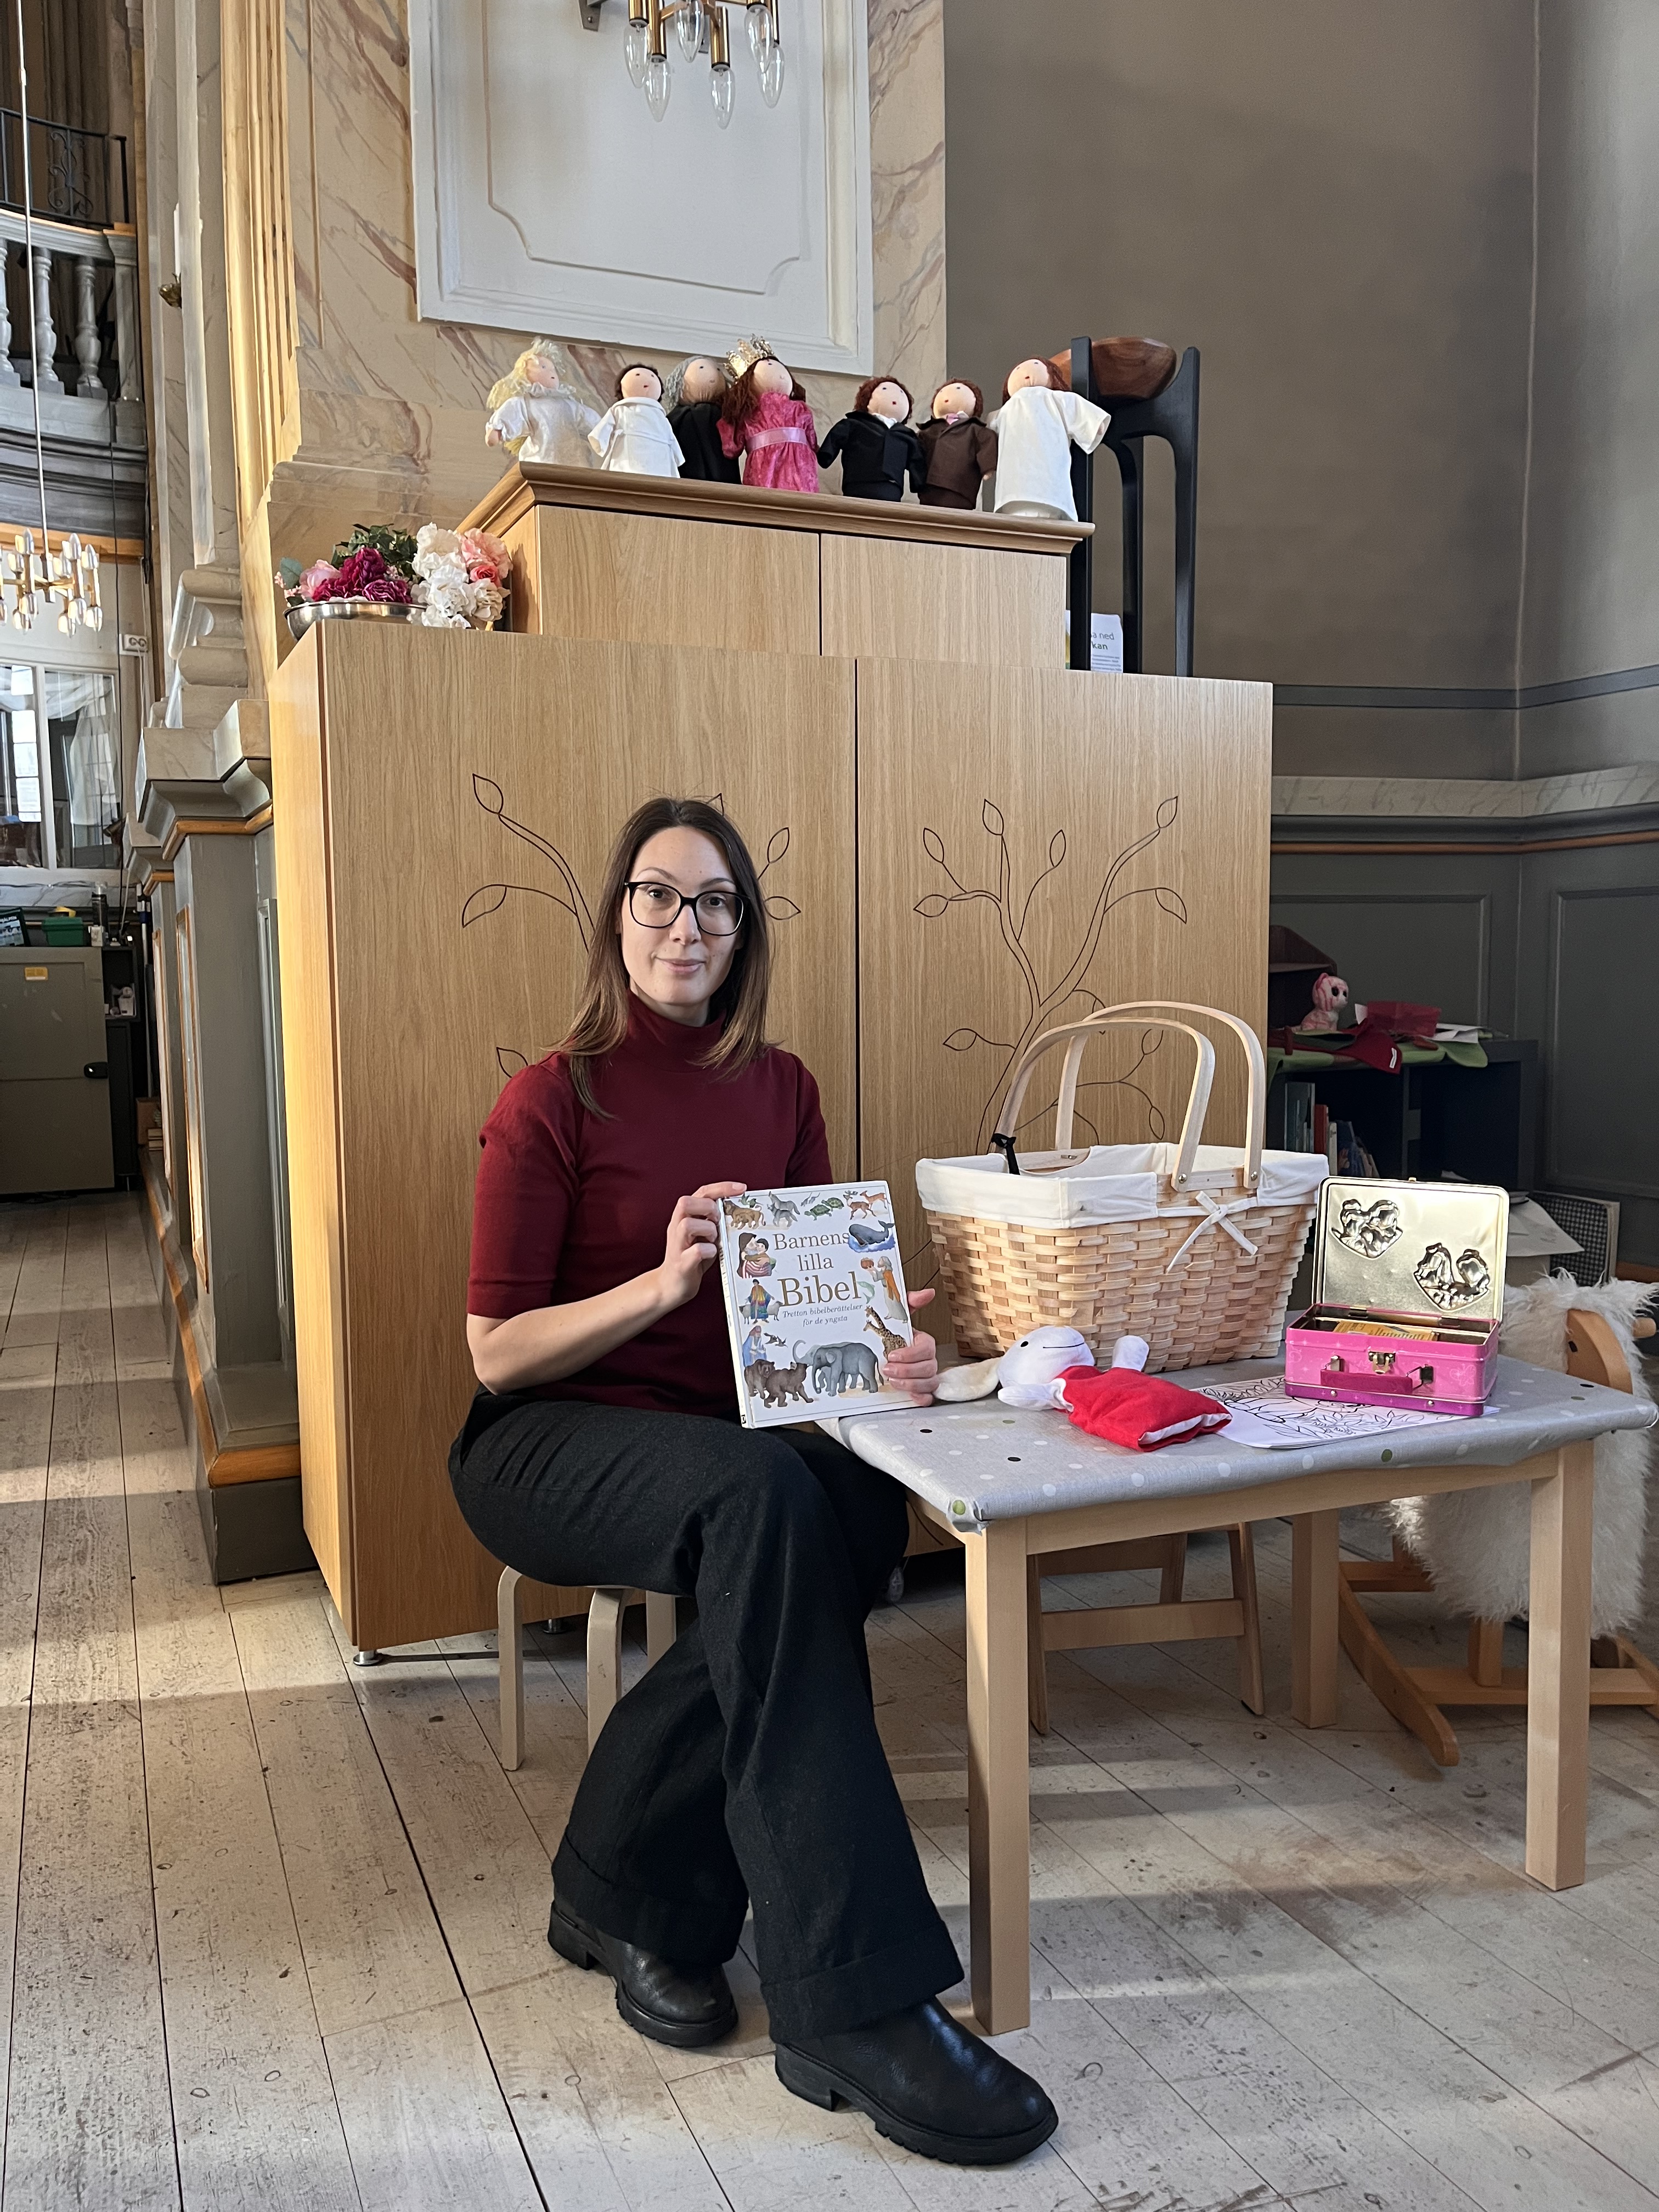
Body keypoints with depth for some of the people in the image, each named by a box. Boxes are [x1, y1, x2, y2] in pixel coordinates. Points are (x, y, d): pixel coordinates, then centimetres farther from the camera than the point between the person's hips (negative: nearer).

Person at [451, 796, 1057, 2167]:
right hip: (549, 1448, -4)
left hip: (736, 1440, 5)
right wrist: (661, 1283, -22)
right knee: (765, 1494, -36)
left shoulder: (780, 1088, 8)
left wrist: (885, 1341, -14)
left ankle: (628, 1896, -13)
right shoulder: (552, 1103, -6)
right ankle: (855, 2012, -33)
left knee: (858, 1501, -30)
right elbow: (498, 1353, -8)